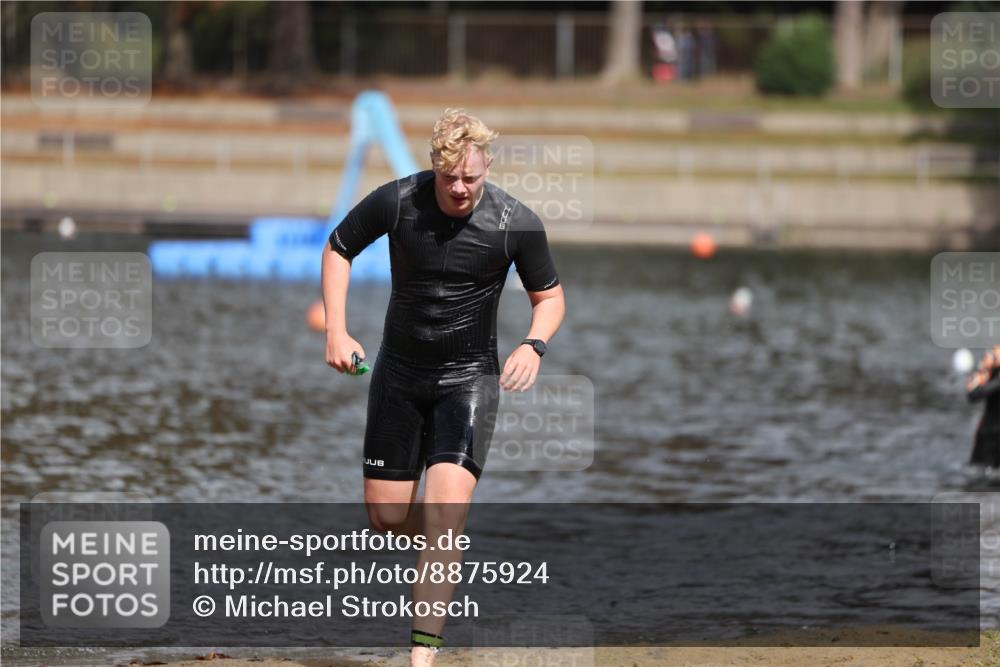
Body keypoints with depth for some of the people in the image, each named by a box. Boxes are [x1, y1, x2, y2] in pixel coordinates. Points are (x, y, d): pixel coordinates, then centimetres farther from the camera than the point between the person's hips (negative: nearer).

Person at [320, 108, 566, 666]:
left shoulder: (516, 222, -15)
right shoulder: (396, 202, -14)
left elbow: (550, 295, 1)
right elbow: (338, 250, 5)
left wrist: (534, 346, -19)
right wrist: (337, 331, -5)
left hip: (469, 376, -2)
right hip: (399, 372, 2)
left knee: (446, 506, -19)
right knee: (387, 516, 3)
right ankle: (444, 557, 38)